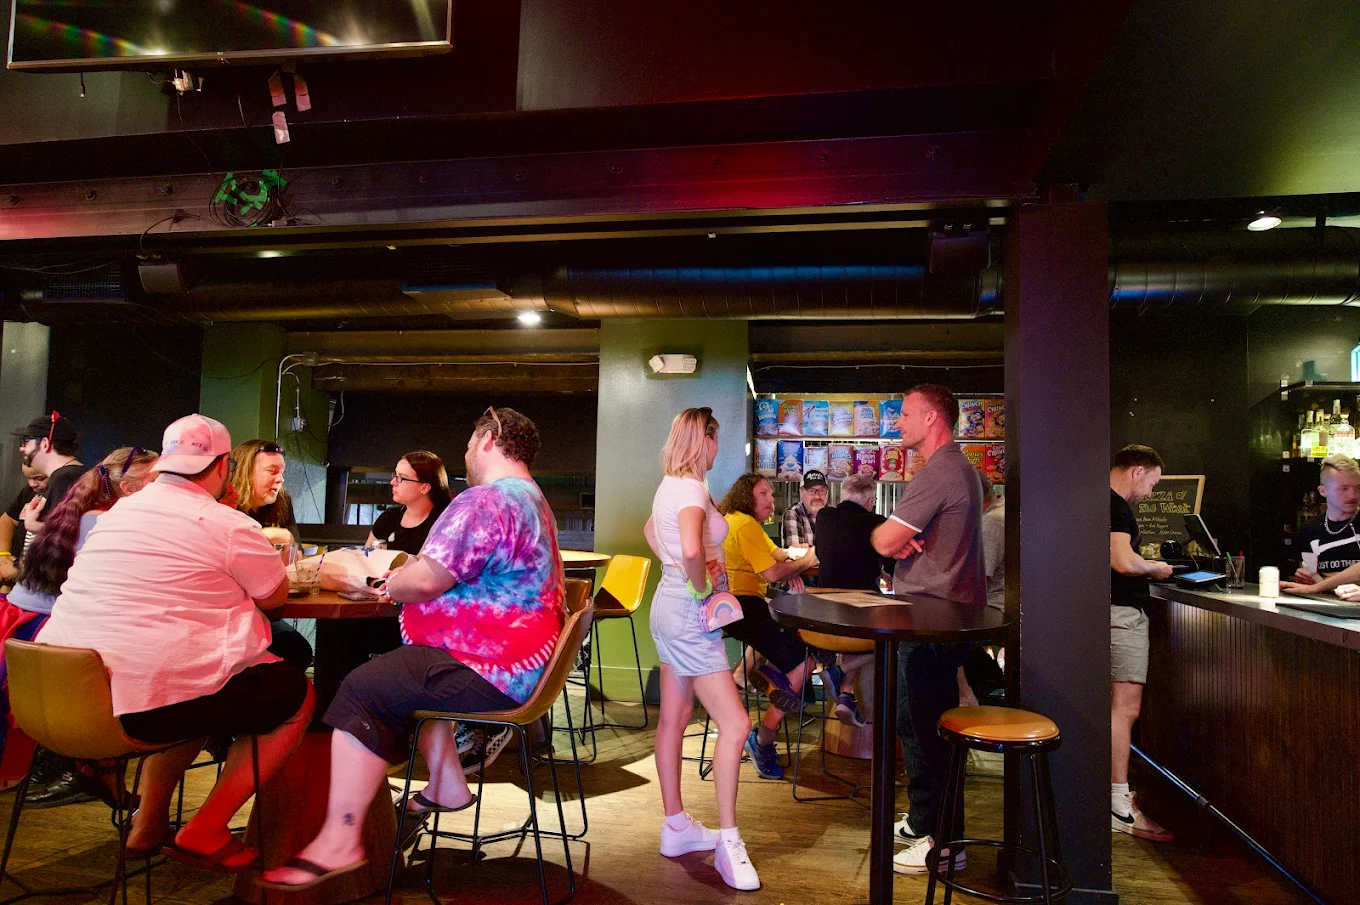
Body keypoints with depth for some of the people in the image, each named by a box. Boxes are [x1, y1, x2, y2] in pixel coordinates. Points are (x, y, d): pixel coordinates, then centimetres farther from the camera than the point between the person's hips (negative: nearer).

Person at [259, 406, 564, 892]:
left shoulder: (484, 501, -19)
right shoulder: (533, 499, 16)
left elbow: (425, 580, -24)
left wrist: (391, 582, -2)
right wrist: (408, 575, 11)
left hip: (487, 673, -11)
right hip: (518, 663, 11)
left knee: (361, 691, -9)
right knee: (403, 677, 27)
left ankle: (339, 841, -7)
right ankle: (447, 787, 30)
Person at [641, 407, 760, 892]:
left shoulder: (669, 486, 11)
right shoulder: (691, 489, -18)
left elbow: (651, 531, 30)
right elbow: (692, 549, -36)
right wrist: (702, 587, -19)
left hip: (670, 602, 10)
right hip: (688, 611, -10)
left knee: (674, 718, 14)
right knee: (735, 724, -8)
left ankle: (676, 826, 24)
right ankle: (728, 841, -4)